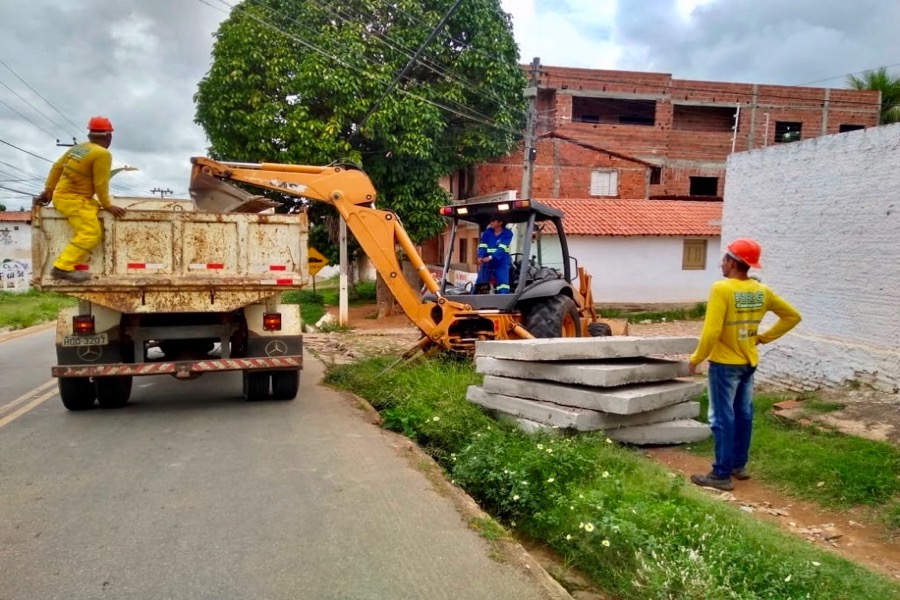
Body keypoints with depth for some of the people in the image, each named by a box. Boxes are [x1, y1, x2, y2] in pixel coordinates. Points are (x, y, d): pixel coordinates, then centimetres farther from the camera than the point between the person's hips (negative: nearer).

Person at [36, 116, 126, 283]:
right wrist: (107, 206, -5)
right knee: (90, 234, -19)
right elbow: (101, 184, -15)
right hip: (73, 199, -10)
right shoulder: (102, 154, -15)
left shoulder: (78, 148, 11)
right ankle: (63, 267, -26)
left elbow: (57, 167, 15)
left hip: (62, 195, 10)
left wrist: (49, 190, 23)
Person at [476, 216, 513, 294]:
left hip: (501, 264, -3)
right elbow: (482, 246, -5)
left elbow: (501, 249, -19)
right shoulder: (488, 231, 4)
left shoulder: (507, 233, -6)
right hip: (486, 263, 3)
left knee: (503, 290, -11)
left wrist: (491, 257, -33)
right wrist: (480, 257, -25)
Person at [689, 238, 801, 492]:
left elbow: (711, 332, -23)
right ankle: (739, 465, 28)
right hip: (749, 363, 7)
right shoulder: (762, 291, 2)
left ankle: (722, 474, 4)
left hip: (724, 364, -7)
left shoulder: (722, 289, -19)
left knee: (722, 418, -1)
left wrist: (696, 359, -11)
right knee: (743, 415, 16)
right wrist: (764, 337, 12)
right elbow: (792, 316, 12)